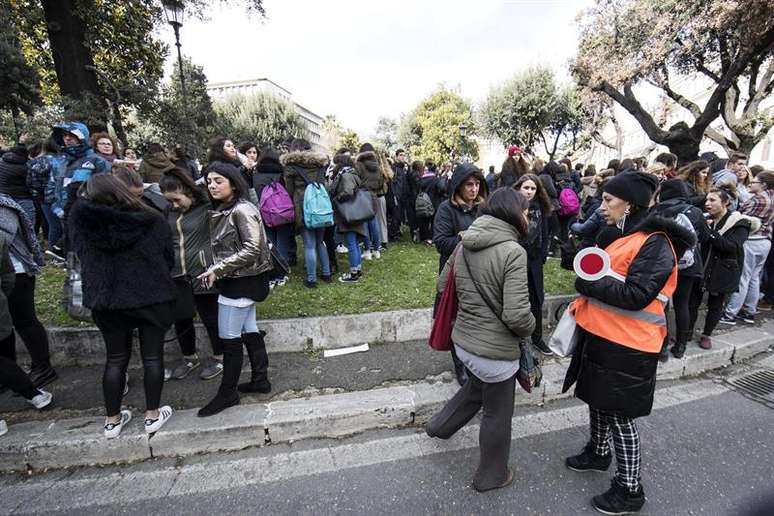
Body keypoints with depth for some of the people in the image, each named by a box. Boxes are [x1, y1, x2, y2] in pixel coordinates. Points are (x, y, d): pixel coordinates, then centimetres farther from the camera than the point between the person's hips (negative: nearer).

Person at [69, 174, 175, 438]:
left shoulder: (80, 219, -7)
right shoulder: (151, 220, -10)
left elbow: (80, 254, 10)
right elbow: (169, 258, -1)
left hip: (106, 299, 2)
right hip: (152, 297, -2)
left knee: (115, 359, 17)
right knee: (152, 356, 11)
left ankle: (112, 420, 29)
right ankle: (153, 415, 23)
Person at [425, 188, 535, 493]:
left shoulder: (464, 244, -2)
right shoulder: (513, 251, -22)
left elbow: (443, 285, 8)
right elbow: (517, 315, -26)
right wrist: (529, 329, -4)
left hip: (463, 340, 7)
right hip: (495, 350, -6)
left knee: (477, 387, 35)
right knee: (497, 415, 19)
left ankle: (440, 425, 51)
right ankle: (491, 476, 42)